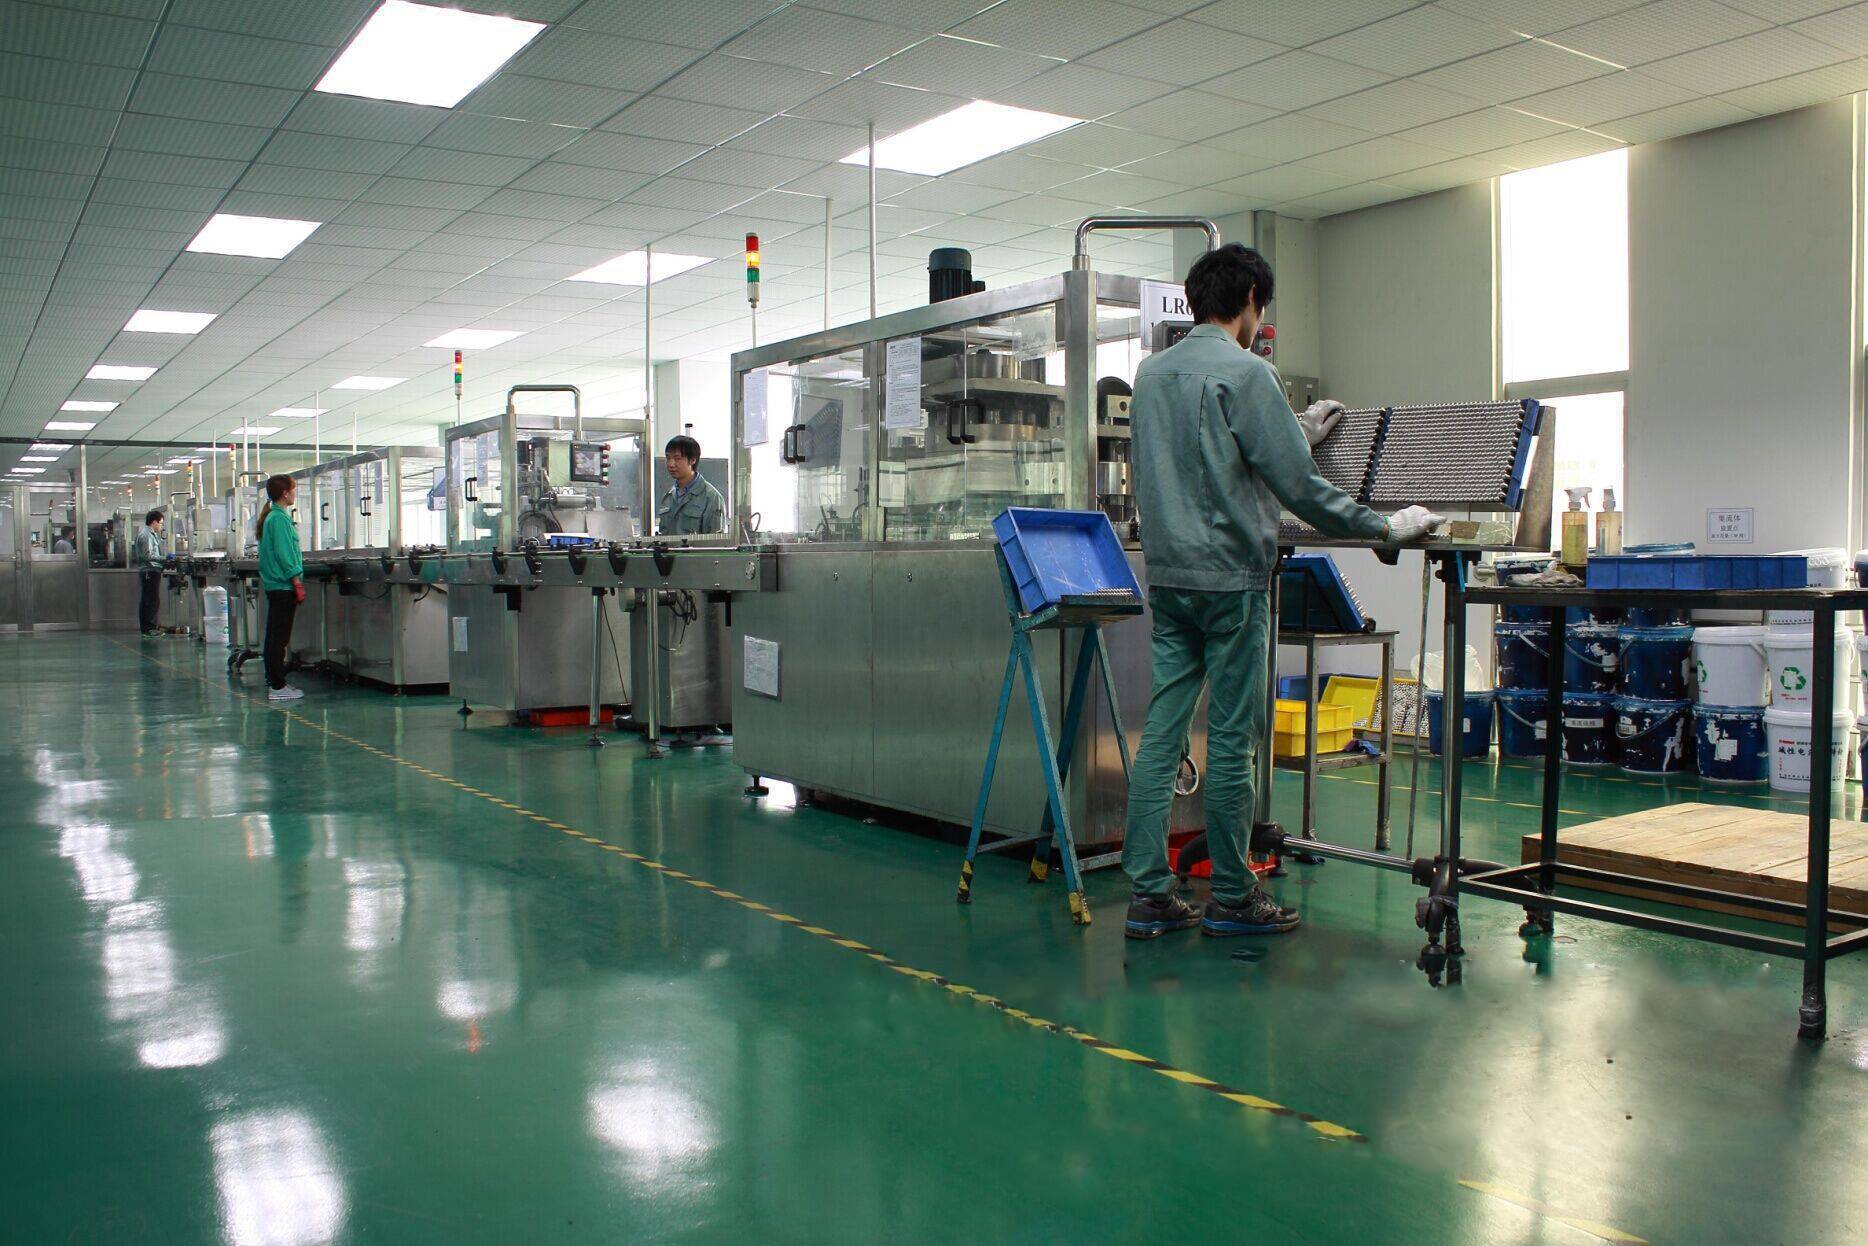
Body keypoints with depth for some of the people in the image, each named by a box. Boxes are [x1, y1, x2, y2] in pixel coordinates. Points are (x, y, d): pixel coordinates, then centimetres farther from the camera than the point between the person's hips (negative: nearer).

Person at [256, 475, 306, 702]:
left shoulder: (274, 516, 15)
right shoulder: (279, 519, -14)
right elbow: (284, 555, -19)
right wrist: (297, 583, -17)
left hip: (275, 585, 10)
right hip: (284, 586, -10)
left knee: (274, 636, 13)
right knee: (280, 638, -7)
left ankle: (273, 683, 20)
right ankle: (277, 687, -5)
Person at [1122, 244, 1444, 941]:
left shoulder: (1150, 373, 12)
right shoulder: (1246, 373, -10)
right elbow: (1298, 487, -12)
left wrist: (1299, 433, 32)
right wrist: (1388, 528, -1)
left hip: (1167, 577, 7)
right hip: (1230, 577, -7)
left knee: (1161, 733, 6)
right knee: (1232, 740, 2)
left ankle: (1149, 895, 9)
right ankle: (1232, 898, 13)